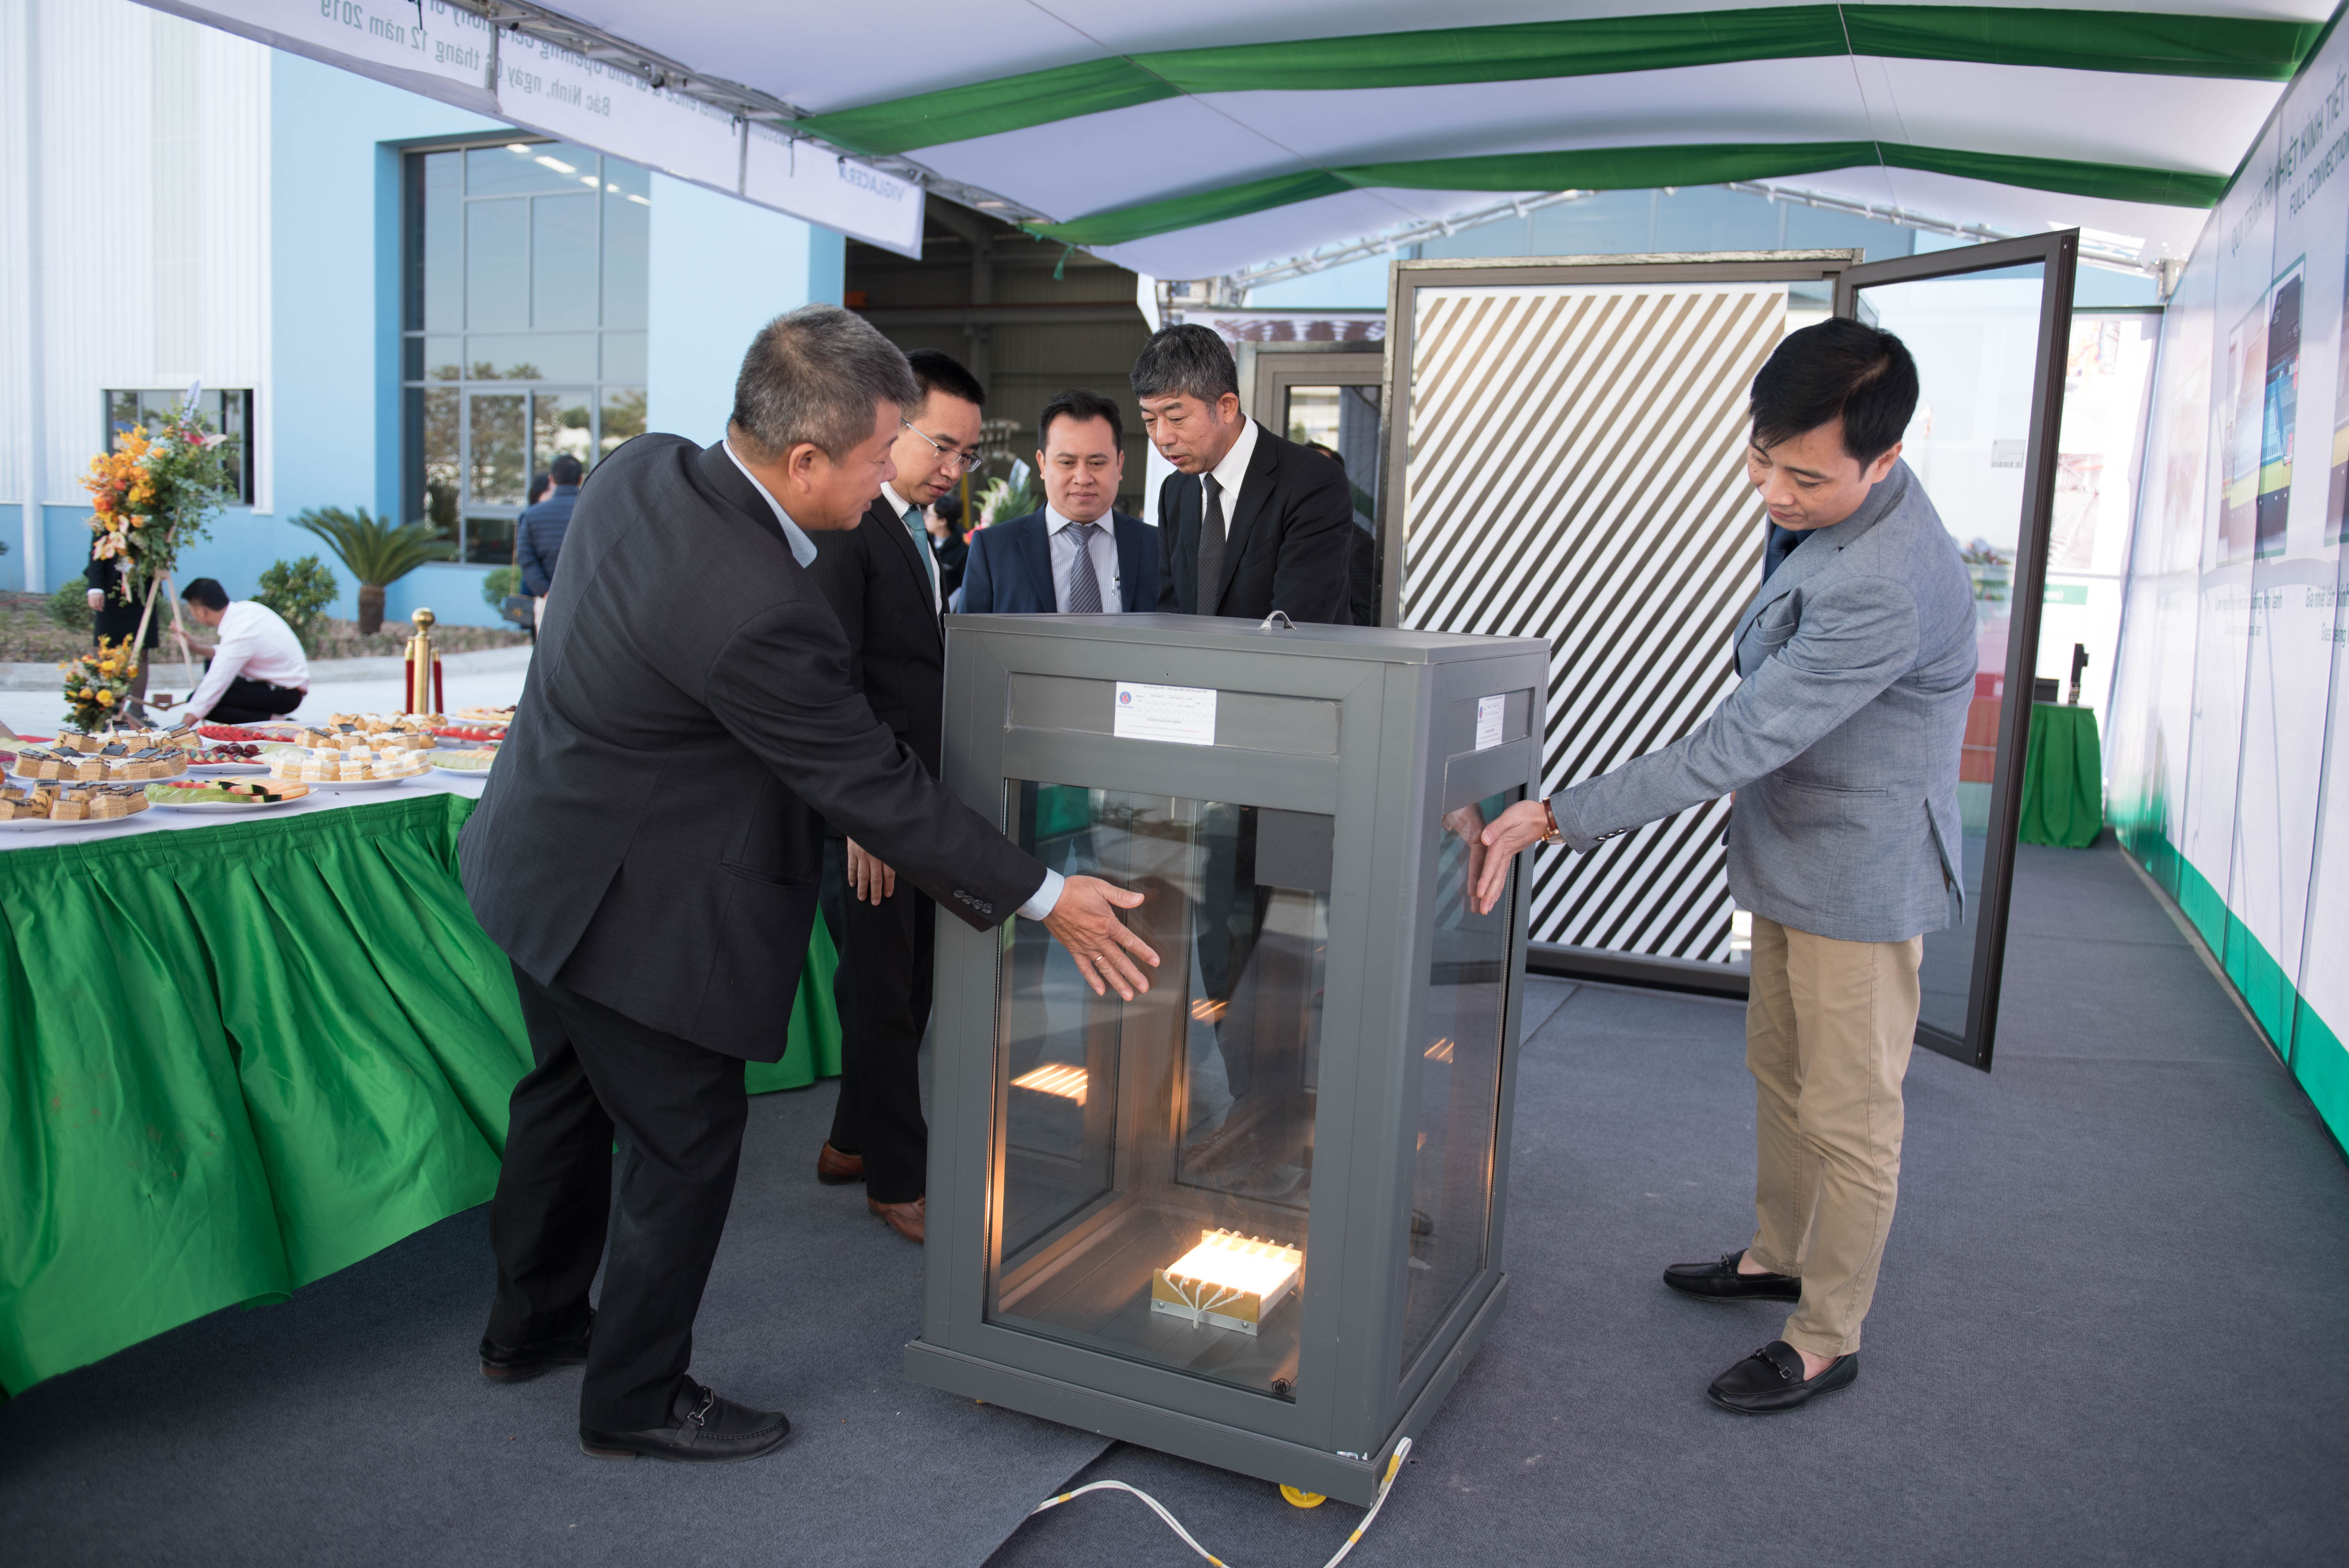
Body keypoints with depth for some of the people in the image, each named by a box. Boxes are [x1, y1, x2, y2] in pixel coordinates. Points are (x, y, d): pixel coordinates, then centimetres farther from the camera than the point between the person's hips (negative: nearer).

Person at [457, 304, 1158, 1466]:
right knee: (685, 1146, 8)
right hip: (635, 903, -10)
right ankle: (637, 1399, 27)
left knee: (568, 1094, 25)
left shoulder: (641, 468, -7)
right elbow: (873, 787, -26)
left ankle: (532, 1325, 46)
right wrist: (1043, 900, -17)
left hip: (545, 858, 10)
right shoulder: (758, 609, -34)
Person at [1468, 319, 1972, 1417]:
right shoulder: (1818, 510, -1)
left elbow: (1735, 747, -34)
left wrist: (1556, 820, -32)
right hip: (1796, 852, 10)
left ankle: (1827, 1338, 23)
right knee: (1778, 1068, 23)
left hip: (1861, 873, -10)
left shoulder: (1882, 592, -34)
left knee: (1847, 1117, 5)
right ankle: (1778, 1254, 43)